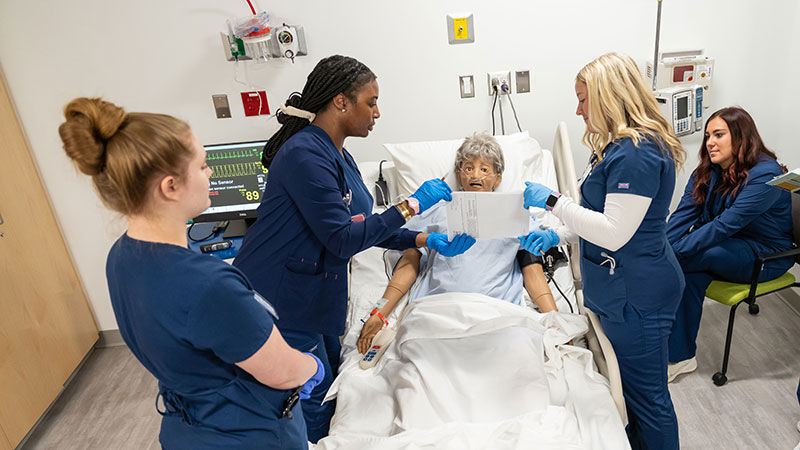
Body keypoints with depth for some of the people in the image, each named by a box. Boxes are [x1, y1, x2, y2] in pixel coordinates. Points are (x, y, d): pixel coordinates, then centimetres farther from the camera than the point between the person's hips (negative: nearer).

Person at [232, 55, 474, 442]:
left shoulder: (337, 155, 8)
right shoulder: (305, 155, -23)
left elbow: (363, 226, 11)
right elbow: (342, 239, -25)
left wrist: (427, 241, 3)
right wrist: (412, 204, -19)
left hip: (314, 293, 9)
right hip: (280, 300, -9)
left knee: (331, 380, 21)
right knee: (312, 397, 5)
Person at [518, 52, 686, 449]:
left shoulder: (637, 153, -23)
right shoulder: (619, 145, 11)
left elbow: (615, 233, -25)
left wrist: (553, 201, -20)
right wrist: (556, 236, 6)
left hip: (636, 296, -10)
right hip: (618, 290, 10)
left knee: (646, 395, 8)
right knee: (628, 386, 24)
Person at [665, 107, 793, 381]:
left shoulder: (765, 175, -21)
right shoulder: (707, 171, 1)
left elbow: (725, 225, -29)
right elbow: (683, 214, -10)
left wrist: (673, 252, -34)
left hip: (765, 256, -6)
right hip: (728, 245, 6)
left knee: (679, 259, -28)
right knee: (688, 274, -28)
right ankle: (681, 356, -19)